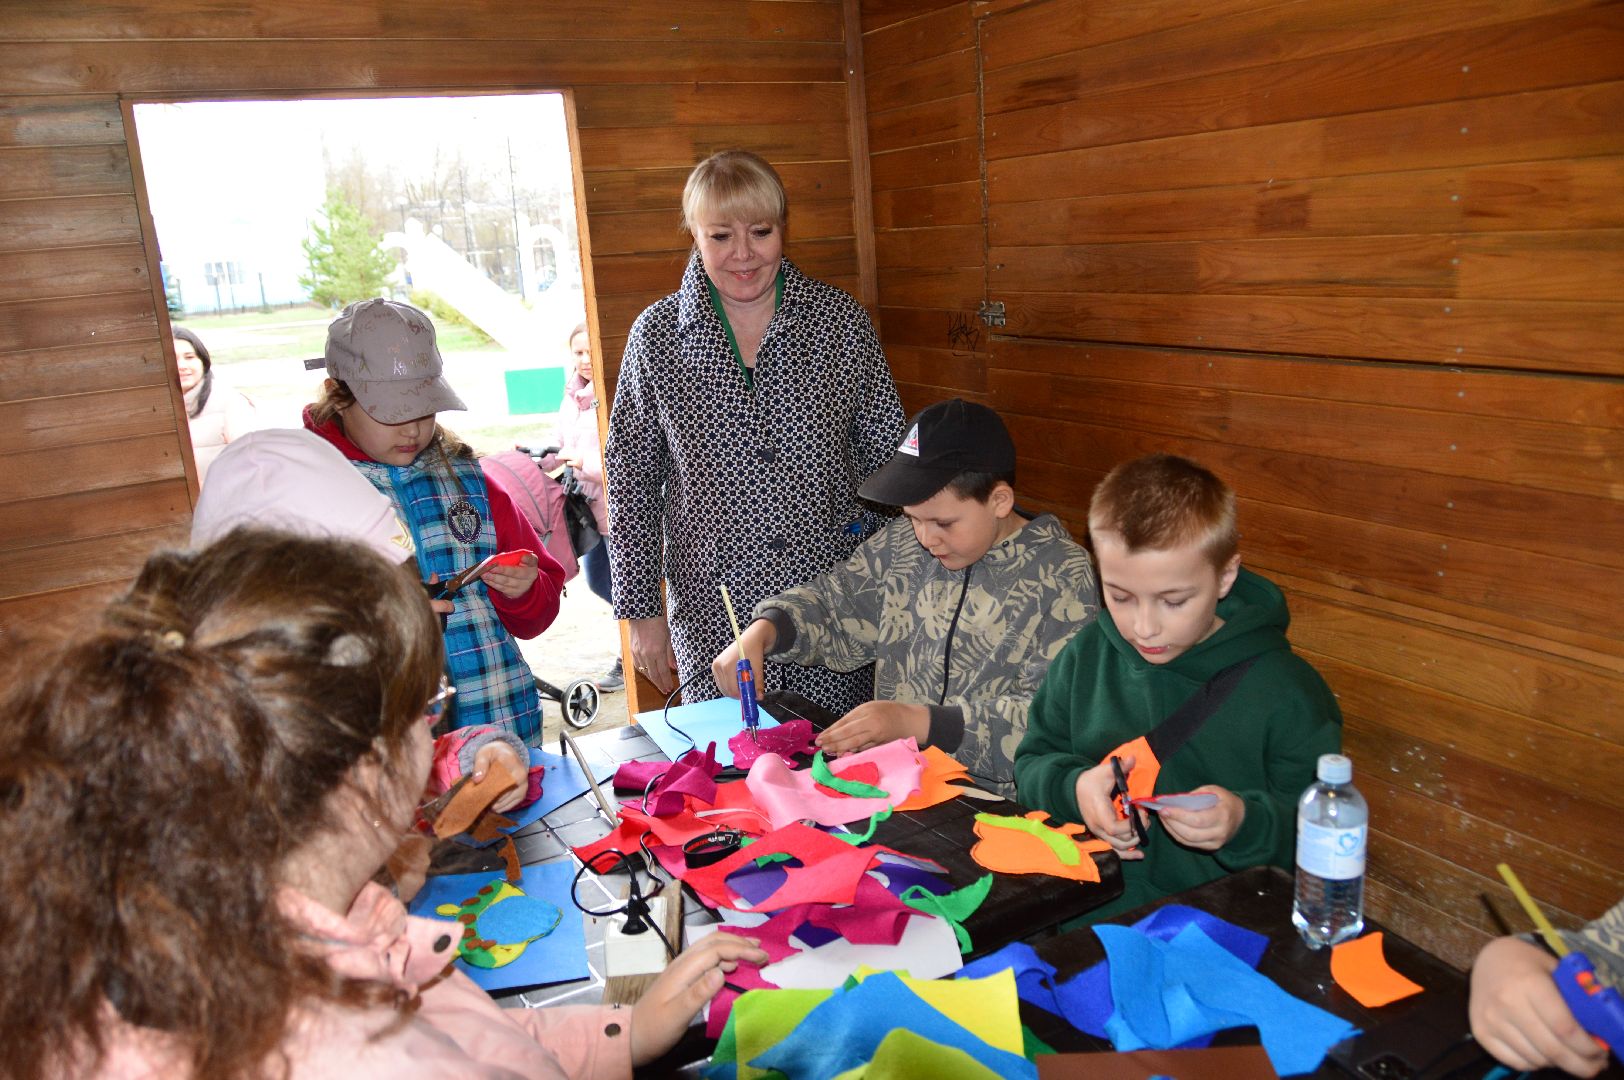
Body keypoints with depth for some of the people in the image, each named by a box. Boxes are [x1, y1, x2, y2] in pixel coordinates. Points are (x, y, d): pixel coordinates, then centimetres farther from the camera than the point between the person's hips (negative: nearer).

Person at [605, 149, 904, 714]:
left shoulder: (842, 321, -1)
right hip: (713, 616, 0)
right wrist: (641, 611, 1)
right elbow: (631, 480, 3)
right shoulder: (657, 334, -2)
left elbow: (887, 458, 5)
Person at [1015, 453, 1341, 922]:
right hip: (1083, 912, 3)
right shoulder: (1086, 656, 5)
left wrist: (1247, 823, -23)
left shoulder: (1286, 693, -5)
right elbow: (1031, 764, 12)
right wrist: (1073, 787, -10)